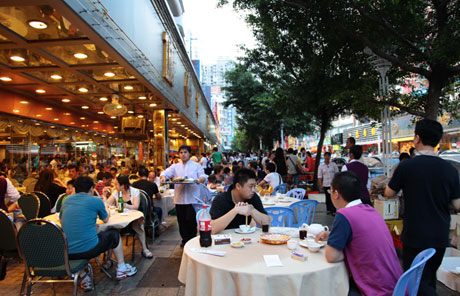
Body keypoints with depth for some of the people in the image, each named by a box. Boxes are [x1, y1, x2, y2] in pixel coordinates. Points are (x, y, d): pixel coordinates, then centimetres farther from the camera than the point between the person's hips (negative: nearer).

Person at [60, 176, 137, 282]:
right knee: (114, 234, 19)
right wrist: (107, 212, 35)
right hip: (88, 250, -4)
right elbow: (106, 220, 14)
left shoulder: (67, 200, 9)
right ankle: (121, 269, 31)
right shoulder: (96, 201, -4)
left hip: (66, 253, 5)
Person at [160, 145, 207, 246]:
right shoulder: (175, 166, 13)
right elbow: (165, 172, 2)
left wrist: (200, 179, -25)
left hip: (193, 198, -2)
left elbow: (204, 177, -2)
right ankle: (185, 240, 24)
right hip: (179, 199, 3)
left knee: (191, 220, -4)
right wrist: (163, 177, -21)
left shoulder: (196, 166, 8)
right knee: (182, 221, 8)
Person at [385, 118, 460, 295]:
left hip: (415, 236, -5)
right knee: (429, 277, 23)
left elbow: (389, 193, -4)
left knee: (417, 281, 5)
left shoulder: (406, 166, -17)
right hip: (440, 236, 5)